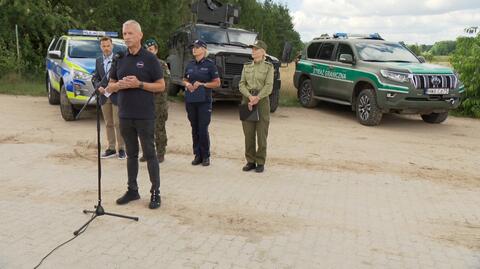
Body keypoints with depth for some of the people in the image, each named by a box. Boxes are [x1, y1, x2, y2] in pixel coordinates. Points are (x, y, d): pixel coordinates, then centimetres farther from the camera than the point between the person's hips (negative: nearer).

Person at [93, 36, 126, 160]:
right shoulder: (98, 61, 12)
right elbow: (96, 78, 13)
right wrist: (99, 86, -6)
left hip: (117, 96, -5)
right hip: (104, 97, 5)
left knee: (118, 123, -2)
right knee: (108, 124, 11)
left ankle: (121, 148, 8)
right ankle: (111, 148, 18)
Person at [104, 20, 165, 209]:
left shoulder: (149, 59, -2)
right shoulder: (120, 59, 11)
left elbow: (161, 86, -4)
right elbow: (110, 87, 15)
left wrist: (139, 84, -16)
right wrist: (119, 85, -8)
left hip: (145, 116, -5)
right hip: (125, 115, 5)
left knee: (149, 154, 0)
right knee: (131, 154, 13)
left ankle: (155, 192, 8)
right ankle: (132, 190, 23)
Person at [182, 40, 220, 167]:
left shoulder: (210, 64, -1)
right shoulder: (190, 65, 12)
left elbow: (217, 83, -2)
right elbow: (184, 80, 23)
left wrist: (202, 84, -13)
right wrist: (187, 84, 0)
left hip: (204, 101, -4)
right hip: (190, 100, 5)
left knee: (203, 129, -7)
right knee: (195, 129, 7)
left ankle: (206, 156, 5)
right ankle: (197, 155, 16)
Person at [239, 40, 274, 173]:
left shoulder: (269, 67, -1)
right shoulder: (246, 66, 10)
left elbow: (268, 87, -10)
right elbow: (241, 84, 3)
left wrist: (257, 98, -20)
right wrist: (250, 97, -14)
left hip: (262, 101, -3)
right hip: (247, 100, 4)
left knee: (261, 133, 0)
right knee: (248, 133, 5)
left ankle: (260, 163, 9)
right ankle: (250, 161, 15)